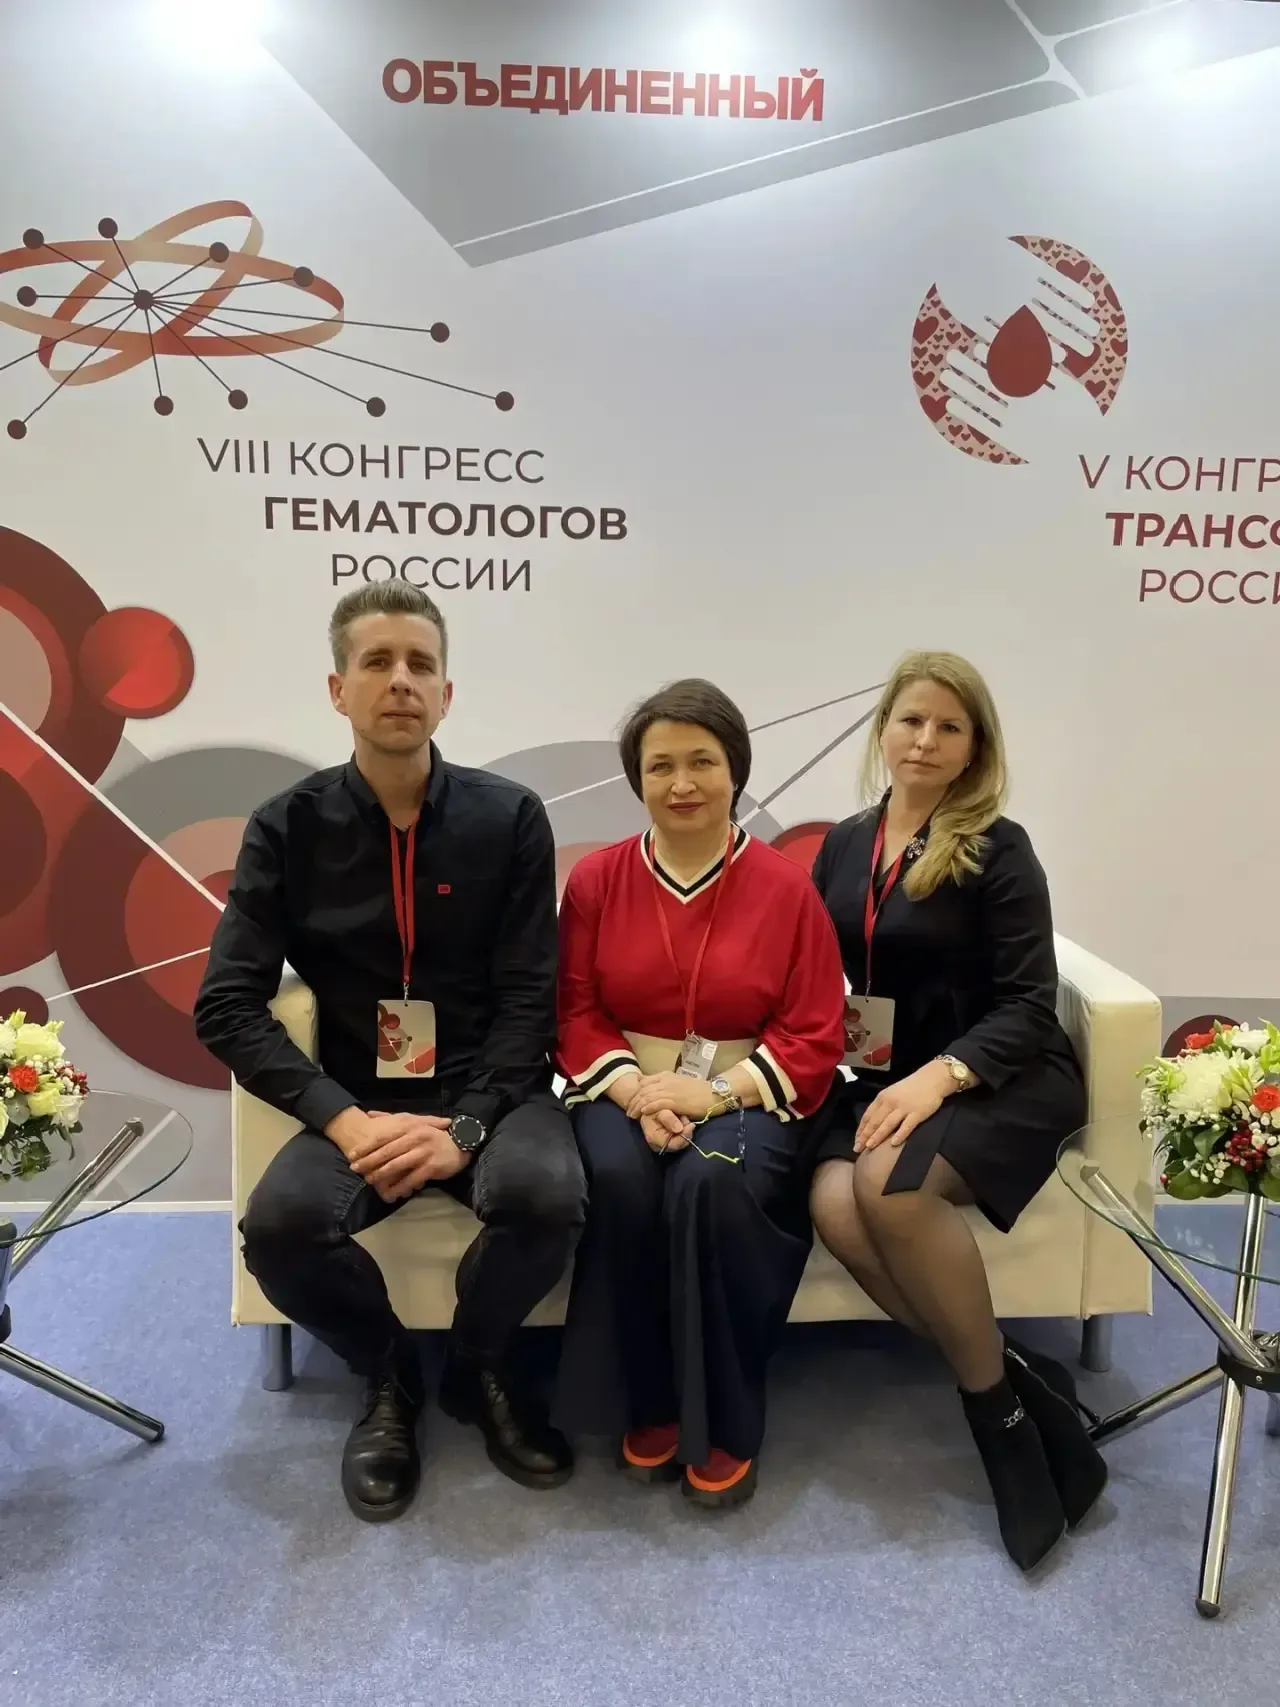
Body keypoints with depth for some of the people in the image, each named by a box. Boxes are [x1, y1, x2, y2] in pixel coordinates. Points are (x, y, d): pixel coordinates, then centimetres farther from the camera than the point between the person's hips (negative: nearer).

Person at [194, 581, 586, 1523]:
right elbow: (227, 1006, -6)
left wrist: (465, 1127, -20)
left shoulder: (509, 816, -3)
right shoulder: (289, 827, -1)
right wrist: (345, 1119, -18)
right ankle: (388, 1377, 6)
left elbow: (531, 1000, -5)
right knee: (282, 1223, -29)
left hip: (491, 1092, 0)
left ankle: (480, 1368, 5)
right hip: (361, 1098, 1)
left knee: (545, 1196, -31)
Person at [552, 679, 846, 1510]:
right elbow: (575, 1016, 3)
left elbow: (814, 1039, -4)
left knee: (712, 1183, -33)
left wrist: (717, 1092, -19)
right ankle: (646, 1405, -7)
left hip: (747, 1096, -1)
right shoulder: (596, 878, 3)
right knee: (621, 1180, -31)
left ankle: (727, 1422, -11)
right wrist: (633, 1090, -16)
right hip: (627, 1091, 2)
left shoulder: (786, 886, -3)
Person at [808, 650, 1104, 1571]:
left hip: (1001, 1078, -4)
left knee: (891, 1186, -34)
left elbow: (1029, 1005, -9)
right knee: (835, 1205, -27)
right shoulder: (844, 844, 12)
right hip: (879, 1078, 5)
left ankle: (996, 1398, -10)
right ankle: (1017, 1381, -11)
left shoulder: (998, 847, -4)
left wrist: (941, 1074, -25)